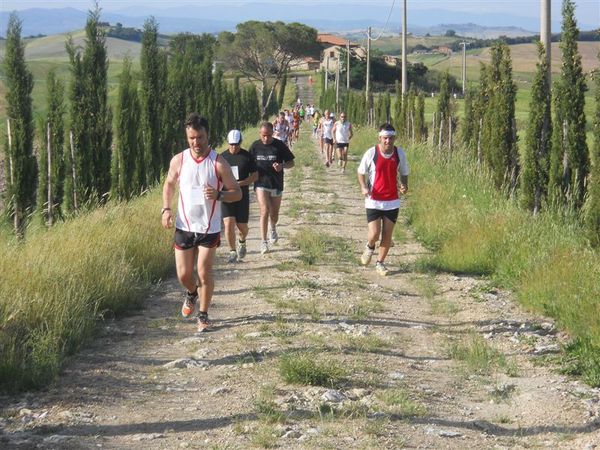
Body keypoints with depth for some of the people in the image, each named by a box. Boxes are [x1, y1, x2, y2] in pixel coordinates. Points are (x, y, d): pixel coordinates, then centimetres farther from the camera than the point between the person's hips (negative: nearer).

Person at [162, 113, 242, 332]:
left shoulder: (219, 163, -11)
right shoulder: (178, 160, -4)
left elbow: (237, 193, -6)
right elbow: (169, 184, 14)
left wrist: (219, 195, -27)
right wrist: (166, 208, -2)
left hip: (209, 229, -2)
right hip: (184, 226, 2)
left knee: (204, 272, -2)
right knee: (183, 274, 6)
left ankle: (203, 316, 17)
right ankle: (192, 294, 41)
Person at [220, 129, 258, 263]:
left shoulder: (247, 156, -1)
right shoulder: (222, 157, 3)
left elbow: (255, 175, 0)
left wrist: (241, 183, -15)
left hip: (242, 195, 0)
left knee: (242, 226, 3)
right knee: (228, 224, -11)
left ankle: (242, 242, 37)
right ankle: (232, 252, 2)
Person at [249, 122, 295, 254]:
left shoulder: (279, 145, -4)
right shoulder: (255, 146, -1)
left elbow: (291, 163, 2)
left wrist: (282, 165, -19)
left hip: (276, 185, 1)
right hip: (261, 184, -1)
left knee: (274, 214, 12)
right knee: (265, 211, -16)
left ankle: (272, 228, 46)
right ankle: (264, 241, -9)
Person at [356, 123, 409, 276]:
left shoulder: (400, 154, -3)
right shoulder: (371, 153, -10)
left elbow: (404, 173, 10)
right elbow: (361, 172, 2)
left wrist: (404, 186, -10)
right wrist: (363, 187, -15)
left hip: (392, 201, 2)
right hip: (374, 200, -2)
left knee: (387, 235, 4)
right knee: (374, 234, -10)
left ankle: (380, 263, 24)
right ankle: (369, 247, 26)